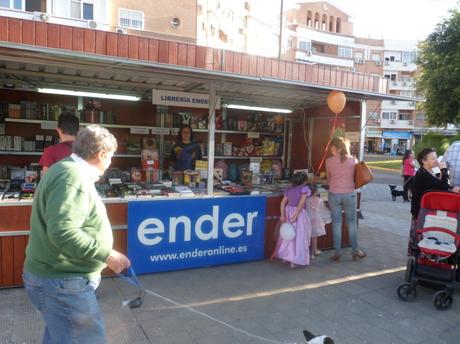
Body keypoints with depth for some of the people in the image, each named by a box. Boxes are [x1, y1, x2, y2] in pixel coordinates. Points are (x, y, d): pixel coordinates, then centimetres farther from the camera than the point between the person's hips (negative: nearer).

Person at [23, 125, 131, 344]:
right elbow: (62, 232, -32)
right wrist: (106, 254, -25)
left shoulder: (67, 169, 13)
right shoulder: (73, 176, -22)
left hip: (57, 277, 11)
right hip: (62, 282, -11)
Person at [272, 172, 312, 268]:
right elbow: (301, 203, -16)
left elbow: (283, 202, 3)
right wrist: (296, 215, -19)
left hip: (288, 211, 5)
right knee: (299, 236, 1)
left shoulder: (289, 189, 10)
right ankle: (295, 261, 2)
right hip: (299, 213, -5)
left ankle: (285, 256, 26)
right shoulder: (304, 188, -4)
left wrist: (282, 215, 1)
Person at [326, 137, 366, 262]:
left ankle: (337, 252, 12)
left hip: (334, 194, -1)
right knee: (352, 222, 14)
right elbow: (355, 177, 10)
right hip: (350, 194, 1)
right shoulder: (352, 160, 0)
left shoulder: (329, 161, -5)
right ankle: (355, 250, 24)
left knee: (336, 223, 7)